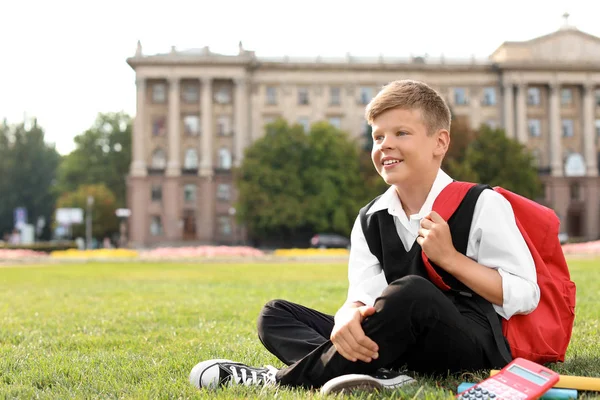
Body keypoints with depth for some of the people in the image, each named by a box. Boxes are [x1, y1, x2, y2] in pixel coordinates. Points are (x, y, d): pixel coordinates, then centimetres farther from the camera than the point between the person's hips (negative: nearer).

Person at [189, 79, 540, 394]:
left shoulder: (483, 206, -4)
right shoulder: (370, 221, 9)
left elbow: (525, 295, -7)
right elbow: (363, 297, -4)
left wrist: (449, 257, -15)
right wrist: (348, 317, -29)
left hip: (475, 347, -6)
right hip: (405, 350, 6)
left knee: (412, 292, -38)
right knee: (276, 316, -1)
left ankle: (289, 377, -24)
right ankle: (379, 376, -30)